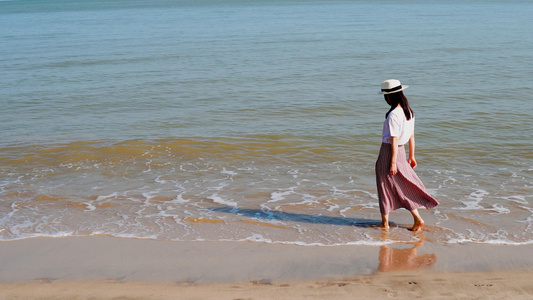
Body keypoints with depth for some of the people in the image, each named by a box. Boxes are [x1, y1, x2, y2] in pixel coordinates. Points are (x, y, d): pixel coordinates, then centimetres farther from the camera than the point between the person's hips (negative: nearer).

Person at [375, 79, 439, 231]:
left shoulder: (393, 115, -20)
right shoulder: (409, 111, 5)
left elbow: (394, 140, -20)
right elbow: (412, 136, 11)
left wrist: (393, 163, -17)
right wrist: (411, 156, 18)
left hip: (389, 151, -8)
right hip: (401, 150, 8)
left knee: (385, 186, 5)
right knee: (403, 184, 15)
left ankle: (385, 223, 15)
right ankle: (417, 218, 13)